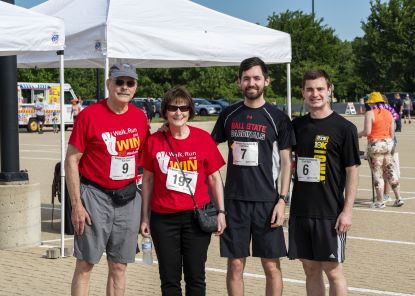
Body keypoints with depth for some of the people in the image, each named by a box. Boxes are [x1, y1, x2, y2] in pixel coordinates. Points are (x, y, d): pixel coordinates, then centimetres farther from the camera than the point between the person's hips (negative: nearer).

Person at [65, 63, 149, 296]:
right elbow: (71, 160, -8)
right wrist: (76, 205, -13)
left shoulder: (140, 117, 5)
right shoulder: (89, 115, -9)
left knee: (119, 267, 10)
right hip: (95, 196, -4)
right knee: (85, 264, -2)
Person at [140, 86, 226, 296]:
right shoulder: (154, 141, 0)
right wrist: (145, 217, 5)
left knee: (195, 277, 6)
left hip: (197, 216, -1)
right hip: (163, 219, 1)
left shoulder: (203, 138, -2)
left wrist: (221, 211, -2)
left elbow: (214, 177, 3)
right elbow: (148, 180, 6)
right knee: (169, 278, 8)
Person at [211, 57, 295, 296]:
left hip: (266, 201, -2)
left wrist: (282, 200, -8)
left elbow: (286, 162, -1)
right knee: (235, 265, 6)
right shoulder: (229, 115, 8)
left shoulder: (277, 118, 0)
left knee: (271, 265, 2)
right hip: (234, 200, 2)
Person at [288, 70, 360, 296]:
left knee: (332, 269, 1)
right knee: (310, 269, 10)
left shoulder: (344, 128, -6)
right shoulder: (297, 125, 8)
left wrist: (347, 210, -12)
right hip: (300, 210, 5)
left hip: (330, 213, -5)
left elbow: (352, 171, -7)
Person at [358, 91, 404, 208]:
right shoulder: (389, 113, 10)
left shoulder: (370, 113, -9)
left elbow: (367, 131, -16)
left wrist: (359, 134, 3)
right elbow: (392, 132, 11)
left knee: (377, 174, 1)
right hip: (388, 143, 6)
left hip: (375, 144, -6)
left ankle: (380, 202, 5)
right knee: (391, 172, 12)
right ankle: (398, 198, 14)